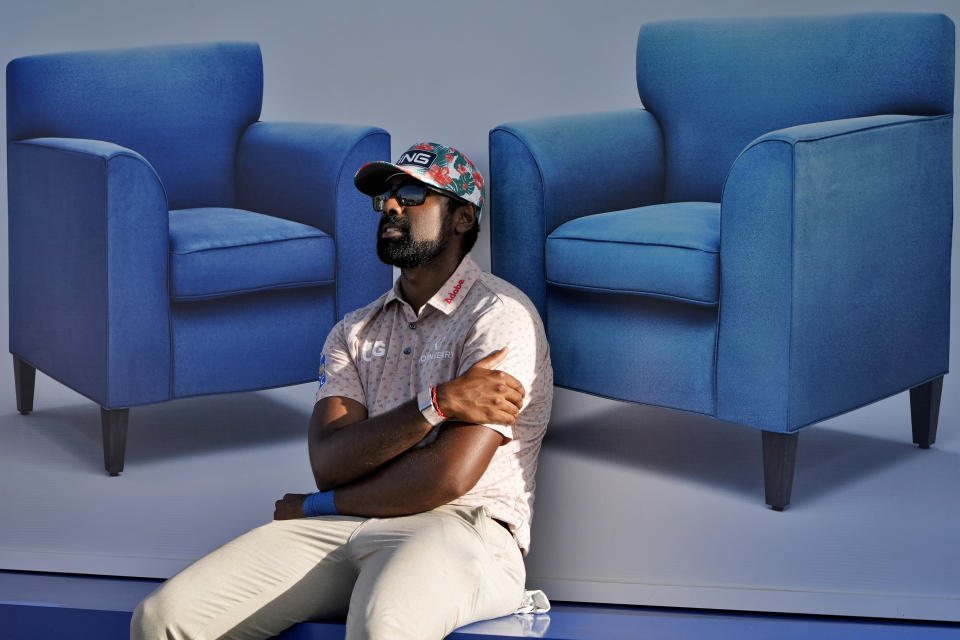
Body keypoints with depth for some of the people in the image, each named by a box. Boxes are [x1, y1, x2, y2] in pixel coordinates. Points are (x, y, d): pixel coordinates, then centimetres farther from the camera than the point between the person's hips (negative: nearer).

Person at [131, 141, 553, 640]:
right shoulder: (354, 333, 20)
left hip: (462, 528, -6)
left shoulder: (501, 317, 0)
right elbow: (328, 462, 2)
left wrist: (317, 506, 1)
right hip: (337, 527, 6)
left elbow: (449, 476, -12)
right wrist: (437, 404, -13)